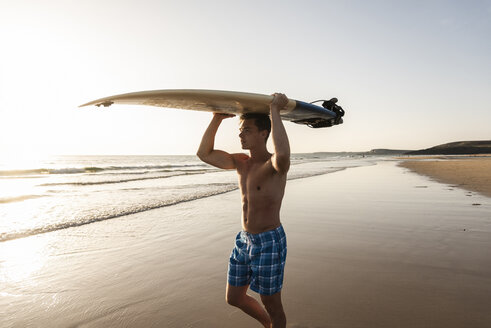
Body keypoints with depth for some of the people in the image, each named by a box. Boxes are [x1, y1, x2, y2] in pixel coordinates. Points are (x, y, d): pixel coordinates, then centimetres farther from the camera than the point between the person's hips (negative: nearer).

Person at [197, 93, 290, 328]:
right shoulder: (241, 163, 5)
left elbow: (282, 154, -44)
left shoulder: (275, 164, -18)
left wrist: (275, 111, -32)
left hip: (269, 242, -8)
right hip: (244, 239, 8)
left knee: (271, 304, 10)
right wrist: (217, 118, -1)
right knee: (234, 298, 21)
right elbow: (204, 154, 6)